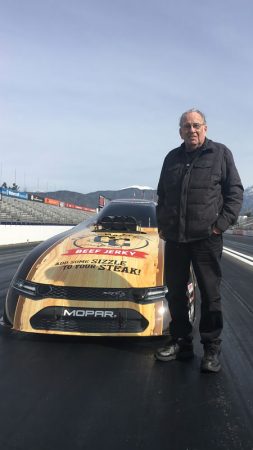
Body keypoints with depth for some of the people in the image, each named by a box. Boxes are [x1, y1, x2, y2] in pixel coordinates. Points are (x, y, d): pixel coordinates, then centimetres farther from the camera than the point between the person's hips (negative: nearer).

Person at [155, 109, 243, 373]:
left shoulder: (220, 154, 3)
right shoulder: (172, 158, 15)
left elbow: (235, 191, 1)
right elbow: (162, 195, 22)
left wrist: (222, 223, -9)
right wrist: (162, 224, 12)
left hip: (206, 237, -4)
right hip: (174, 238, 5)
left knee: (210, 294, 1)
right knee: (175, 293, 9)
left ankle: (211, 349, 12)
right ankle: (180, 342, 23)